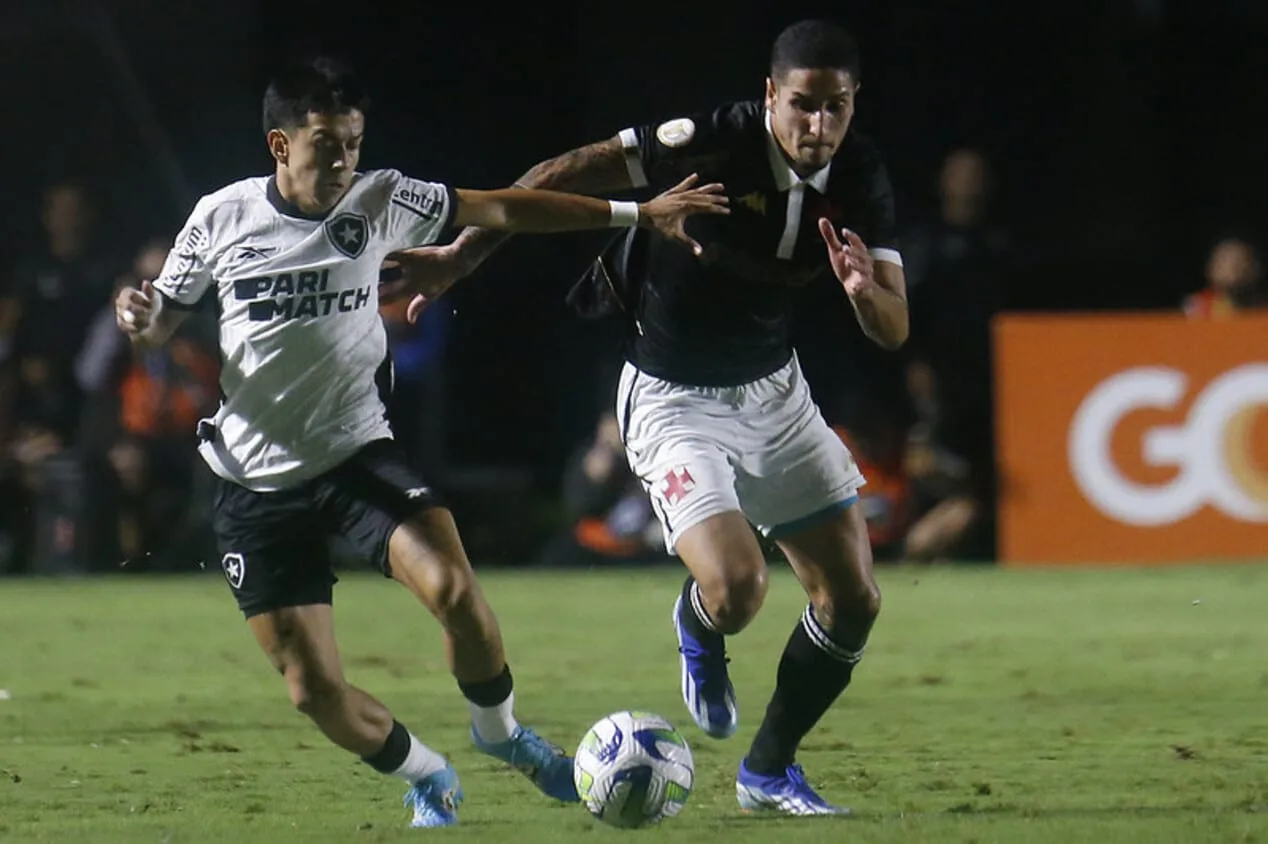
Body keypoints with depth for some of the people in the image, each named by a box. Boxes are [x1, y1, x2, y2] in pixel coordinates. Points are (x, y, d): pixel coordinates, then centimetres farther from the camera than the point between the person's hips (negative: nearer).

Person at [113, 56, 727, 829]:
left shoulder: (380, 202, -4)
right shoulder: (221, 218, -4)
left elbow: (503, 210, -2)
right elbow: (164, 321, 8)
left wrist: (635, 214, -5)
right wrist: (141, 320, -17)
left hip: (357, 453, 0)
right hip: (258, 485, 0)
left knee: (453, 588, -26)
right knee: (314, 690, -5)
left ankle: (500, 733, 3)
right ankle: (428, 781, 23)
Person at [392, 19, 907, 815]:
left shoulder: (860, 179, -9)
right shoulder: (716, 143, -26)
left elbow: (894, 330, -10)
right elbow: (557, 177, -20)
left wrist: (866, 292, -33)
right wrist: (459, 256, -18)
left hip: (775, 389, 6)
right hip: (675, 400, -6)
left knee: (854, 600, 3)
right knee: (736, 591, -24)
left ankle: (769, 770, 24)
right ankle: (697, 629, 16)